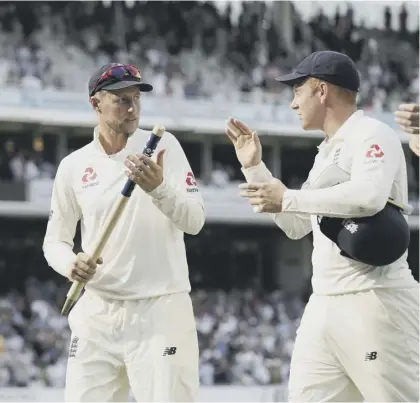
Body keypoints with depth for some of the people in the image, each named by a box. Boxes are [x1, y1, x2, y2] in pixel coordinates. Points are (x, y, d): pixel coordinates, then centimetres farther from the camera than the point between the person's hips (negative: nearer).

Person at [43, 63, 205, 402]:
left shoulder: (163, 147, -1)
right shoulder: (73, 166, 7)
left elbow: (194, 221, -9)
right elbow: (55, 240, 12)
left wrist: (159, 188, -29)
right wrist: (71, 264, -11)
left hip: (160, 310, -3)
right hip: (97, 313, 3)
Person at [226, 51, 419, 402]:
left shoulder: (371, 135, -6)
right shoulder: (327, 152, 22)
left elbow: (369, 196, -25)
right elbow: (296, 226, 29)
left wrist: (287, 199, -17)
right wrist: (255, 168, 23)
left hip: (374, 303, -9)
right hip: (324, 306, 9)